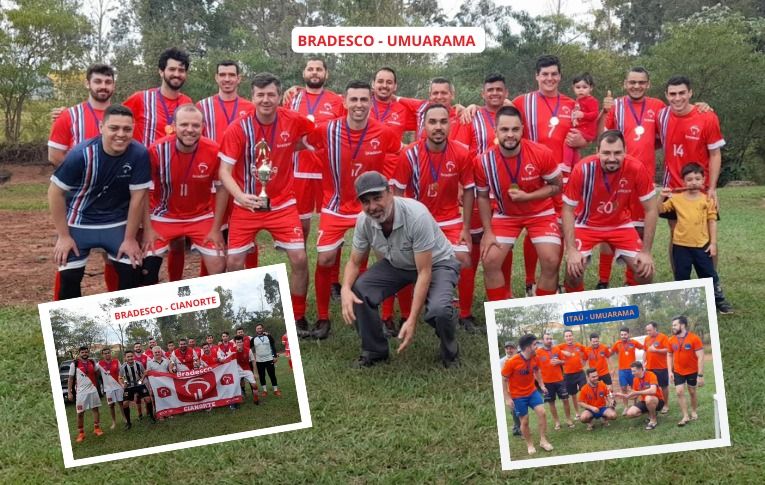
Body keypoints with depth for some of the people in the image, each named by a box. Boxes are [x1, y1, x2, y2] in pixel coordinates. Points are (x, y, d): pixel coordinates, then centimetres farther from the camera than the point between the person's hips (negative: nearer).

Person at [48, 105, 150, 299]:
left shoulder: (139, 155, -20)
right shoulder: (82, 154, -23)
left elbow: (137, 198, -12)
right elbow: (55, 192, -14)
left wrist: (130, 238, -8)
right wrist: (63, 236, -12)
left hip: (118, 223, 1)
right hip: (79, 223, -1)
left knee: (133, 273, -4)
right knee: (69, 277, -2)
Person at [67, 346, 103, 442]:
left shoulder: (92, 362, 6)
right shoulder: (75, 364, -6)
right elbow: (70, 378, -3)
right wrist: (69, 392, -7)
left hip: (93, 390, 4)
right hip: (81, 391, -3)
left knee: (95, 409, 6)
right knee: (80, 413, -1)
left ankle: (97, 429, 17)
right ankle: (81, 433, 7)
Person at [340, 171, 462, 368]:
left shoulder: (416, 215, -35)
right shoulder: (364, 221, -17)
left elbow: (424, 272, -31)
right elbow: (354, 262, -2)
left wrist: (412, 320, -35)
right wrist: (345, 289, -26)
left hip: (436, 263, -5)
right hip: (396, 264, 5)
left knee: (438, 310, -33)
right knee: (358, 292, -19)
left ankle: (450, 353, 3)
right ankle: (374, 351, 6)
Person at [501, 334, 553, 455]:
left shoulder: (534, 357, -8)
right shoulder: (512, 362, -26)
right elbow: (503, 380, -17)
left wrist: (541, 384, 9)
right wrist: (507, 398, -17)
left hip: (532, 391, 5)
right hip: (518, 396, -5)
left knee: (542, 412, -7)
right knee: (524, 421, 3)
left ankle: (543, 441, 10)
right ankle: (530, 444, 24)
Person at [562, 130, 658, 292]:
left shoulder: (636, 168, -24)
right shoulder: (582, 169, -27)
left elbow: (651, 209, -14)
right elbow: (568, 210, -16)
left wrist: (646, 251, -15)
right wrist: (571, 250, -23)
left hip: (621, 224, 1)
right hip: (587, 224, -1)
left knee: (645, 269, -10)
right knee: (574, 270, -17)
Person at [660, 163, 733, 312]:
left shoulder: (707, 200, -1)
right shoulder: (676, 198, -1)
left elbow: (712, 221, 1)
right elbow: (660, 210, 0)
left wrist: (713, 243, -1)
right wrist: (662, 198, -20)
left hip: (702, 245, 0)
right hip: (681, 245, 0)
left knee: (709, 274, 9)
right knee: (681, 276, 9)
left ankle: (719, 300, 21)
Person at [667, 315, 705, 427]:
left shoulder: (694, 338, -18)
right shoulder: (671, 340, -4)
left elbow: (700, 357, -17)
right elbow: (669, 356, 8)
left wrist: (700, 375, -19)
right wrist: (670, 372, -1)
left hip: (692, 371, -3)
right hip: (678, 372, 3)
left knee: (692, 392, 11)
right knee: (679, 392, -4)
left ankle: (694, 412, 31)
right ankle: (685, 416, 4)